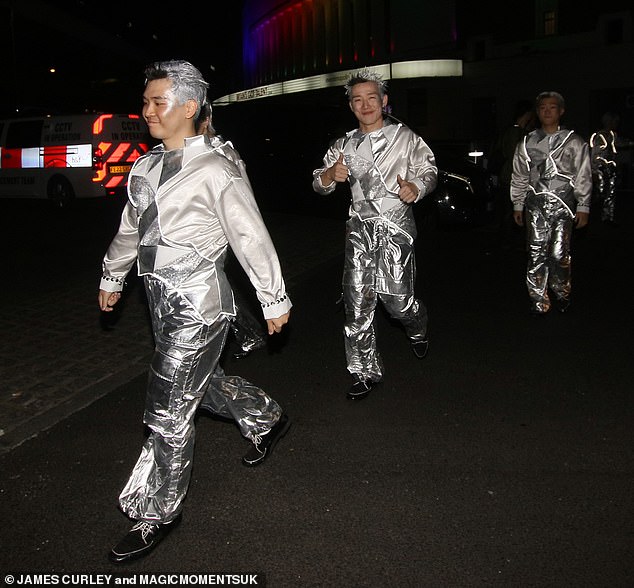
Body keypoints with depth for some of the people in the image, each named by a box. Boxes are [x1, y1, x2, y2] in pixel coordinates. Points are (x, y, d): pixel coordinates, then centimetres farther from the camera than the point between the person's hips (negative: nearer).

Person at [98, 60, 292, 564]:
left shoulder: (216, 172, -14)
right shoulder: (145, 168, 8)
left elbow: (253, 240, -10)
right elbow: (130, 229, 22)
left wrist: (275, 302, -5)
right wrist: (112, 278, 30)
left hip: (197, 305, -8)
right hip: (162, 300, 8)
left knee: (169, 413, -3)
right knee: (202, 383, 23)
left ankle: (158, 513, 15)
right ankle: (267, 419, 49)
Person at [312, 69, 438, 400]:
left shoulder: (404, 137, 3)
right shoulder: (345, 145, 13)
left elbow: (429, 170, 4)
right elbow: (319, 184, 13)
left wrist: (416, 187, -19)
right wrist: (330, 175, -11)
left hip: (395, 227, -3)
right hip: (360, 227, 3)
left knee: (398, 300, -5)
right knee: (357, 302, 0)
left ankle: (418, 330, 33)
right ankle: (365, 372, 14)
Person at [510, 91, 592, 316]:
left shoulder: (574, 142, 5)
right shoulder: (527, 142, 10)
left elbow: (583, 177, 4)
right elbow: (519, 176, 14)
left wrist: (583, 206, 0)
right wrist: (517, 205, 12)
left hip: (563, 204, -1)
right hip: (535, 203, 2)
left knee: (559, 253, -5)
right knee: (537, 253, -2)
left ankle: (562, 294, 17)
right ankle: (538, 301, 7)